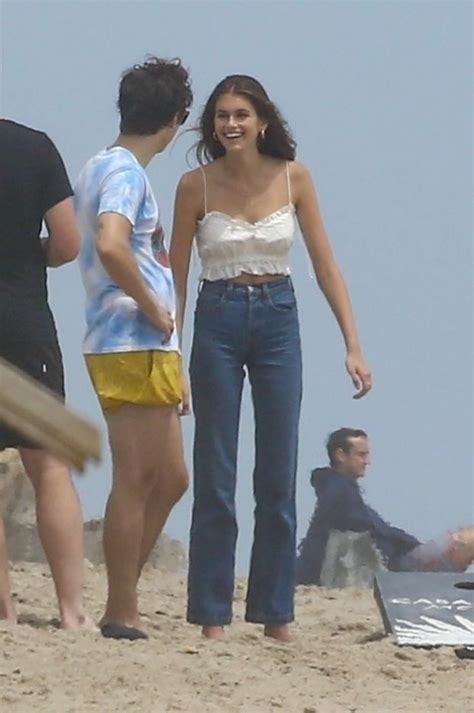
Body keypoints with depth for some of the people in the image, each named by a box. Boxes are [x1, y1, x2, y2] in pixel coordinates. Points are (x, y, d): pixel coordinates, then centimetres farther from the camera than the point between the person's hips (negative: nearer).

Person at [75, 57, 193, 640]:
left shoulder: (99, 167, 16)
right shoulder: (125, 172, -13)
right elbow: (111, 246, -30)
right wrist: (153, 308, -17)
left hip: (146, 349, 10)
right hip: (133, 346, -10)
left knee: (169, 479, 14)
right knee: (137, 480, -6)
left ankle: (123, 603, 16)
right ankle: (121, 615, -3)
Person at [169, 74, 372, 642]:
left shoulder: (293, 179, 0)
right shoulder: (196, 186, -3)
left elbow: (325, 265, 4)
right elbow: (175, 275, 1)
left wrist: (353, 345, -1)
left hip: (278, 321, 2)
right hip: (218, 322, -1)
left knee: (278, 480, 4)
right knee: (215, 480, 0)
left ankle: (276, 617, 11)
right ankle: (212, 618, 4)